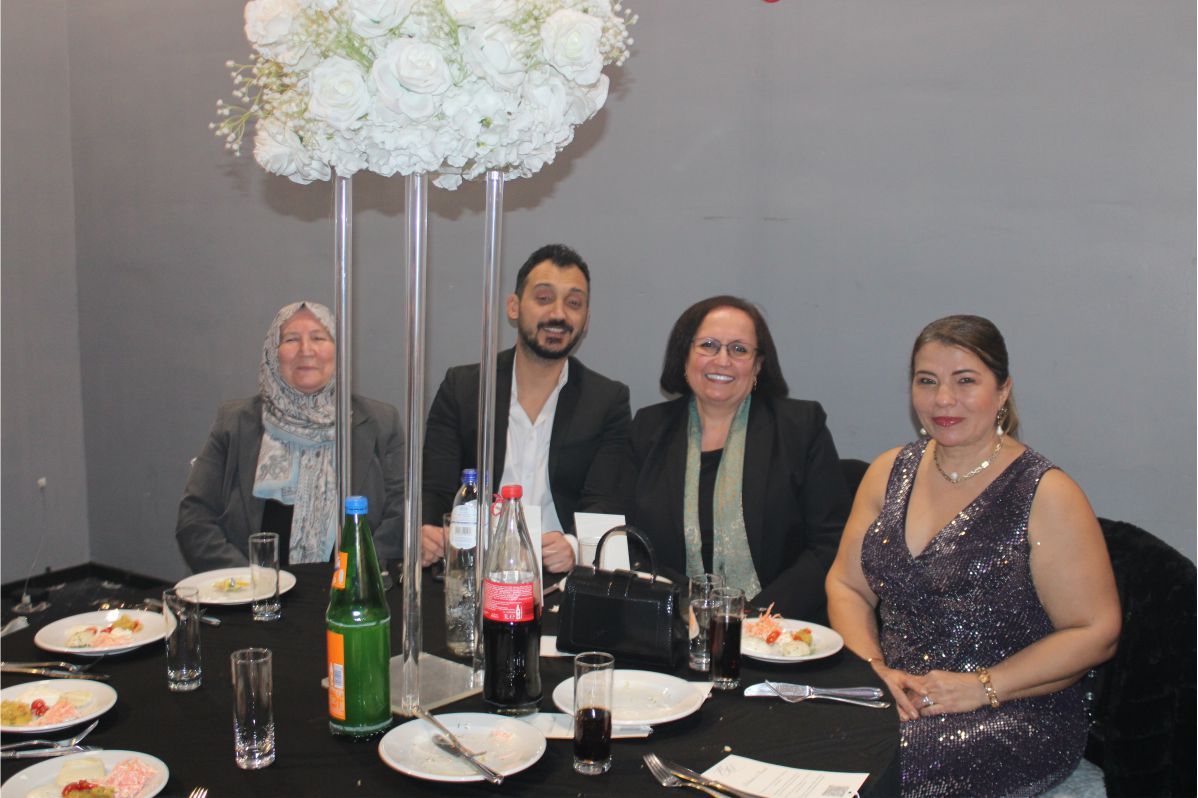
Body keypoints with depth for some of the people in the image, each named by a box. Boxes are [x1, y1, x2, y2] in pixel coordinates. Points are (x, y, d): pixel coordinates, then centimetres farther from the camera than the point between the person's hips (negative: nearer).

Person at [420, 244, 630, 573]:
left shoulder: (609, 401, 5)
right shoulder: (461, 387, 7)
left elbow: (603, 502, -2)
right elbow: (435, 490, 3)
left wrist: (573, 546, -25)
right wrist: (425, 536, -20)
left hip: (562, 574, 0)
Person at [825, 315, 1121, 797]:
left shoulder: (1045, 495, -6)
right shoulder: (890, 472, 9)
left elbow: (1094, 634, -7)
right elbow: (846, 585, 10)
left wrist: (981, 687, -15)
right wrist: (874, 667, -8)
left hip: (1015, 716, -4)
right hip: (893, 698, 5)